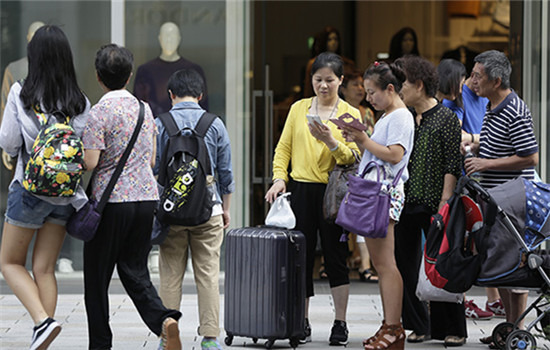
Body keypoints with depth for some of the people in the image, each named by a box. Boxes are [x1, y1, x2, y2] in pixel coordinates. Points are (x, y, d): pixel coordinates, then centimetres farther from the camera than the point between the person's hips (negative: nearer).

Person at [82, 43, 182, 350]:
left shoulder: (100, 112, -11)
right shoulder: (145, 109, 9)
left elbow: (90, 162, -15)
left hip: (111, 201, -5)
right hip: (147, 198, 6)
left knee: (98, 277, 6)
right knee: (135, 271, 10)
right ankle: (163, 318, -15)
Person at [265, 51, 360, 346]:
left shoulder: (350, 114, 3)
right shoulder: (299, 109, 11)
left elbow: (353, 157, -6)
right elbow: (283, 147, 10)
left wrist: (331, 141, -22)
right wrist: (279, 178, -4)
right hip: (301, 190, 2)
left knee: (336, 257, 0)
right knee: (300, 257, 3)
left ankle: (340, 324, 9)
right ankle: (302, 324, 10)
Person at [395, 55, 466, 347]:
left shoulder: (446, 118, -5)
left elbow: (453, 164, -9)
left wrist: (444, 203, -15)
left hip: (433, 203, -6)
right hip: (405, 202, 6)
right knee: (404, 266, 5)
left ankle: (451, 329, 9)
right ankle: (417, 325, 16)